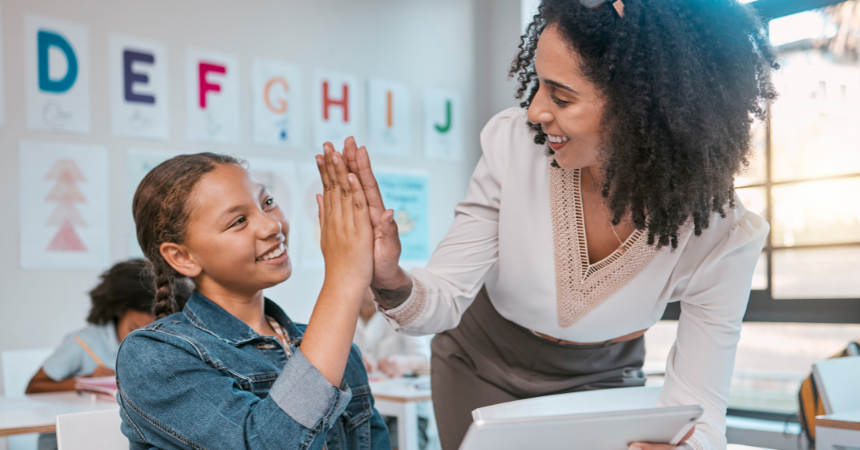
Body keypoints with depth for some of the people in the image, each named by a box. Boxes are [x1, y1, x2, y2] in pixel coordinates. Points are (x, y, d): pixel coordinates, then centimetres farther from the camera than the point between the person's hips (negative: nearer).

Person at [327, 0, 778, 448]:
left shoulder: (717, 234, -28)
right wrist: (391, 283, -44)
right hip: (482, 368, 1)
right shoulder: (515, 142, -26)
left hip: (599, 383, 0)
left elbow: (698, 405, -23)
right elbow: (445, 300, -22)